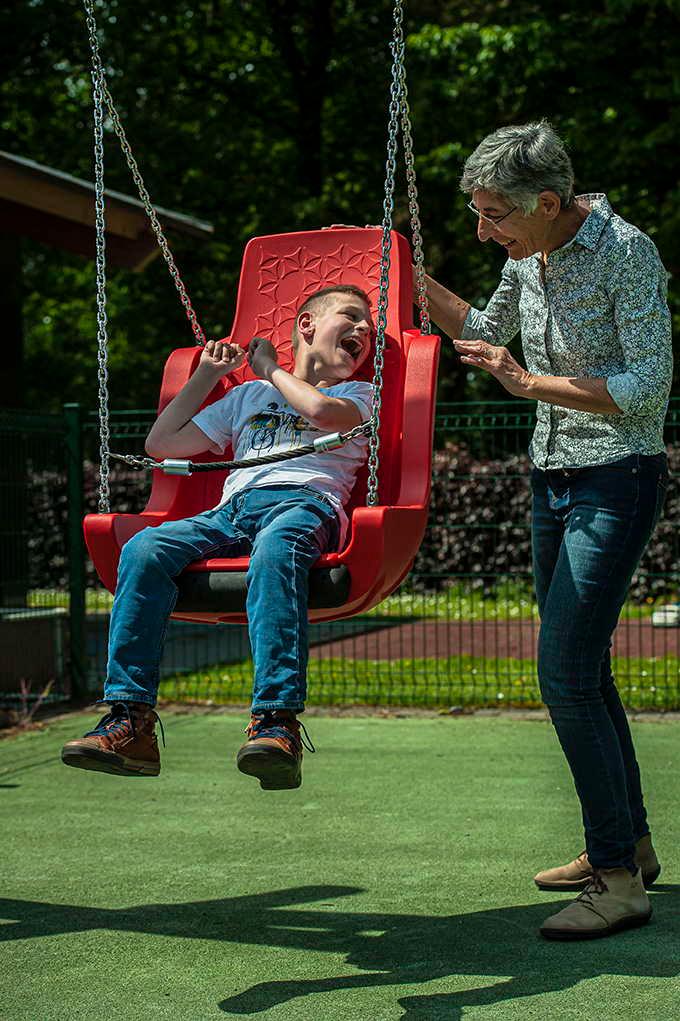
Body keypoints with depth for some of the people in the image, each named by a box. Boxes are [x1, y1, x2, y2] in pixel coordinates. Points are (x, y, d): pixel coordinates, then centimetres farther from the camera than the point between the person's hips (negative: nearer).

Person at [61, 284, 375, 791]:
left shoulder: (358, 394, 26)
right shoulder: (248, 395, 37)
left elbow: (324, 411, -1)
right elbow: (162, 443, 34)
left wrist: (271, 369, 15)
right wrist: (207, 374, 32)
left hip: (306, 500, -4)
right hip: (231, 508, 4)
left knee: (275, 550, -42)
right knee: (144, 550, -27)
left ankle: (277, 722, -54)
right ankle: (130, 721, -33)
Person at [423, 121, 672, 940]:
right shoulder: (529, 254, 5)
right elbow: (484, 331, 23)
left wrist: (530, 382, -25)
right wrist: (410, 280, 10)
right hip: (553, 477, 8)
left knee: (565, 673, -15)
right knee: (581, 671, 13)